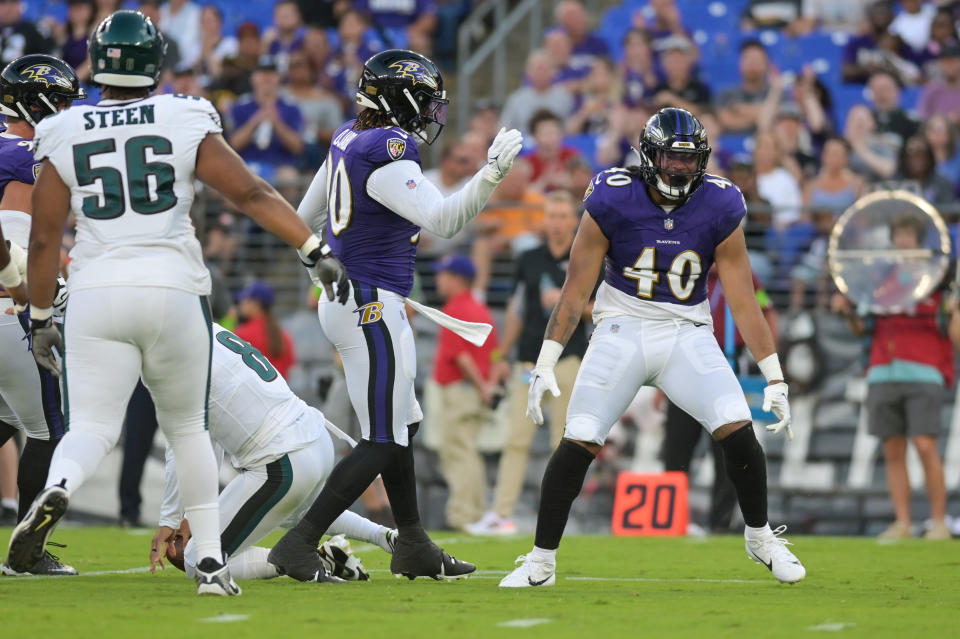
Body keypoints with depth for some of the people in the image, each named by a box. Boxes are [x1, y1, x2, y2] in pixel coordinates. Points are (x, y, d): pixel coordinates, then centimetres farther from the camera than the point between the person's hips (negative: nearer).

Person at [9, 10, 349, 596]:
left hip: (96, 293, 0)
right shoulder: (186, 123, 2)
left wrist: (41, 318, 16)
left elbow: (44, 238, 6)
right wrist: (315, 249, 0)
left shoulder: (64, 135, 5)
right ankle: (211, 562, 16)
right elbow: (250, 193, -3)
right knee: (187, 427, 17)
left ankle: (56, 490, -36)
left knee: (92, 429, -2)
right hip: (172, 290, 0)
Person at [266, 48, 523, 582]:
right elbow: (442, 220, -29)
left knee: (403, 424, 19)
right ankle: (300, 545, -8)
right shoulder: (387, 156, -20)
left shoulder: (350, 138, 9)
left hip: (344, 296, 10)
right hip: (372, 308, -10)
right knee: (382, 442, -6)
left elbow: (308, 216, 20)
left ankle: (413, 546, 26)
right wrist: (492, 174, -35)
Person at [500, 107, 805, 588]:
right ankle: (541, 561, 4)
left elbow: (743, 301, -3)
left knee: (737, 430, -15)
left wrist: (775, 378, -7)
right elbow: (575, 290, -7)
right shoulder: (611, 203, -12)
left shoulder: (719, 210, -7)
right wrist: (545, 364, -12)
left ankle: (760, 536, 10)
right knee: (578, 443, -11)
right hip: (622, 329, -1)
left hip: (687, 333, 1)